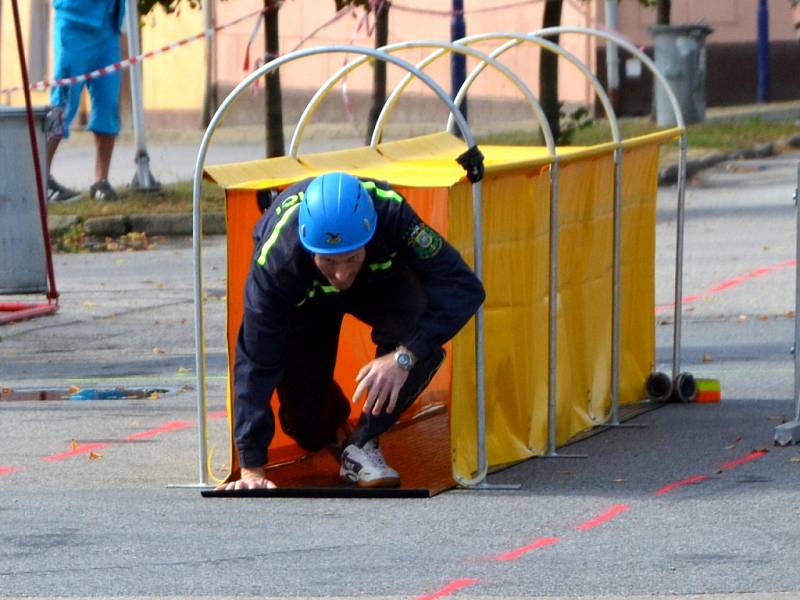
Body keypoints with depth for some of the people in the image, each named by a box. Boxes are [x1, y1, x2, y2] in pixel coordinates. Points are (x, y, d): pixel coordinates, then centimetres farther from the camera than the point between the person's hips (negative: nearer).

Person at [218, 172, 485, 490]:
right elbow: (255, 362, -37)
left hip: (378, 281, 0)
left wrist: (404, 356, -52)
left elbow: (463, 286, -41)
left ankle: (362, 446, -14)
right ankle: (335, 417, 33)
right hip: (305, 299, 0)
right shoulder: (276, 259, -42)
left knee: (422, 339, -33)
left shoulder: (389, 212, -42)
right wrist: (252, 469, -39)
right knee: (307, 428, -5)